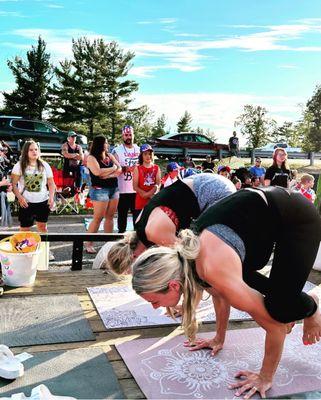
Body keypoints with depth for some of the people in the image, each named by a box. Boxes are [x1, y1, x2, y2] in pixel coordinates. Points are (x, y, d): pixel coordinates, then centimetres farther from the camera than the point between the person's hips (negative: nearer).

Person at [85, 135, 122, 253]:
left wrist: (107, 174, -12)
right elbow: (97, 172, -20)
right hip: (100, 190, -6)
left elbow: (119, 169, 4)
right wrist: (112, 169, -6)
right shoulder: (91, 158, -4)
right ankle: (88, 244, 2)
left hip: (114, 189, 6)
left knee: (110, 216, 7)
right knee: (98, 218, -6)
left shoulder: (110, 156, 14)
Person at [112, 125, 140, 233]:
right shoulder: (117, 150, -1)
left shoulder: (139, 149, 12)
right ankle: (121, 234, 13)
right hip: (123, 190, -3)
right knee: (122, 214, 3)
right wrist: (125, 168, -22)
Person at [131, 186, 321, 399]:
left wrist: (265, 377, -9)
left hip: (297, 217, -7)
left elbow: (276, 325, -23)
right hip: (263, 206, 7)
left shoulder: (216, 273, -35)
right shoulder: (183, 255, -11)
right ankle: (291, 302, 34)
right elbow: (219, 295, 10)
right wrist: (219, 338, 21)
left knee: (279, 308, -14)